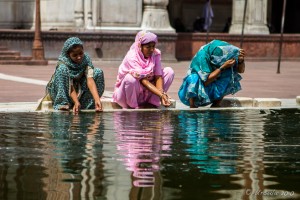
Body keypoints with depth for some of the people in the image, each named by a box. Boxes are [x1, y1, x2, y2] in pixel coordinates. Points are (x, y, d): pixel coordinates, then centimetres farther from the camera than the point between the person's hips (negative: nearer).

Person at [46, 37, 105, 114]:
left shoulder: (86, 59, -17)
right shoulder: (63, 64, -25)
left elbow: (90, 80, -29)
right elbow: (70, 86, -31)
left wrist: (97, 100, -43)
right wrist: (76, 102, -47)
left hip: (82, 92, 3)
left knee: (98, 72, -17)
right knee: (62, 70, -30)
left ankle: (90, 105, -16)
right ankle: (63, 104, -25)